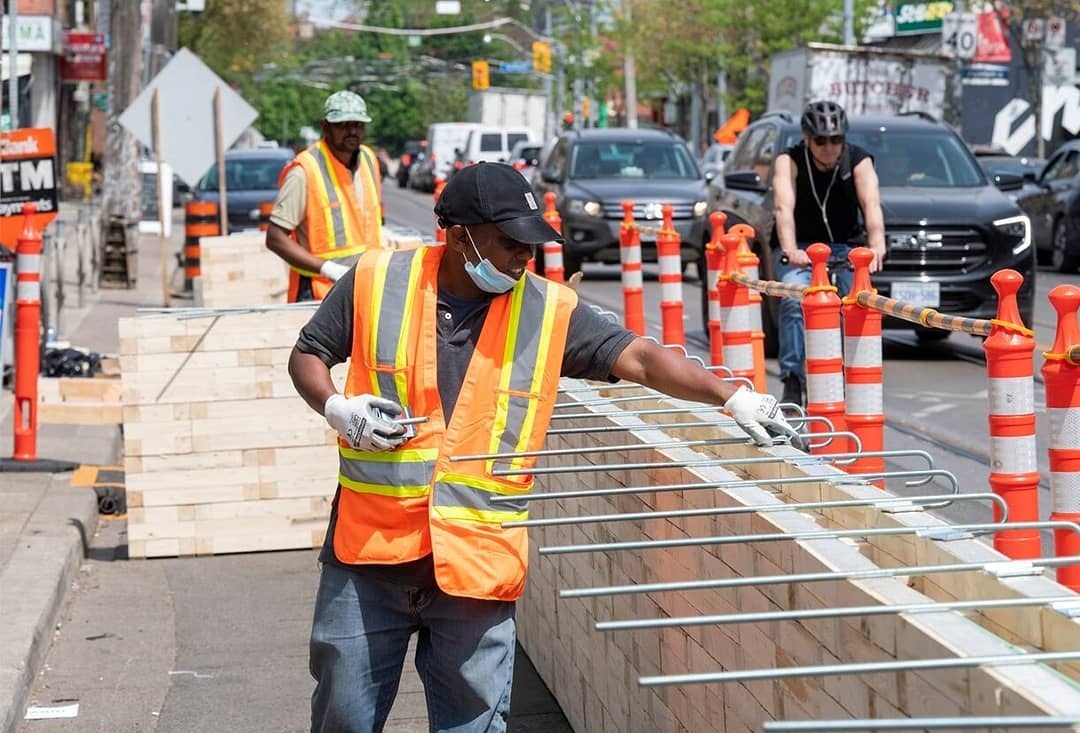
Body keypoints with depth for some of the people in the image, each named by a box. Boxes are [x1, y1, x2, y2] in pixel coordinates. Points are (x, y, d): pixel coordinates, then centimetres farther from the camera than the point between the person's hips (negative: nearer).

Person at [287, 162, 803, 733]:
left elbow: (639, 359, -4)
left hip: (477, 564, 0)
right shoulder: (375, 281, -2)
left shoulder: (549, 311, -1)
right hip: (370, 548, 0)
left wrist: (732, 397, -16)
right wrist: (337, 408, -11)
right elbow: (307, 356, 9)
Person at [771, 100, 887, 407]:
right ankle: (793, 381, -24)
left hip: (843, 247, 2)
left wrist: (877, 245, -46)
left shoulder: (858, 160, -11)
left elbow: (871, 204, -27)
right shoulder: (789, 161, -15)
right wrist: (790, 250, -49)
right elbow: (784, 208, -30)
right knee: (795, 299, -27)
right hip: (799, 247, -2)